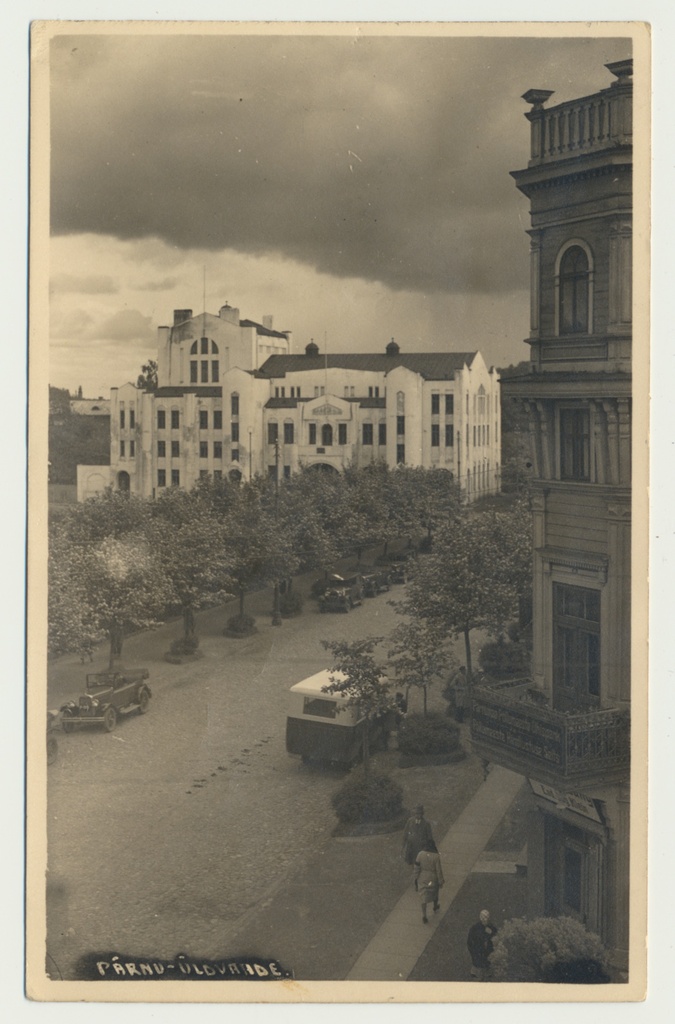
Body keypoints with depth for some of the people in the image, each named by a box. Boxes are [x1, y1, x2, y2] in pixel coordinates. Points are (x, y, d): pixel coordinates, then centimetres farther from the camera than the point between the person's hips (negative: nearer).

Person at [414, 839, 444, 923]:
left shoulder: (420, 854, -15)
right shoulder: (436, 856, -20)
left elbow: (417, 867, -8)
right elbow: (439, 870, -13)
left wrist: (416, 878, 5)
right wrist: (441, 881, -1)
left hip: (422, 878, 0)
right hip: (433, 878, 0)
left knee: (424, 896, 11)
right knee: (434, 893, 27)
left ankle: (424, 915, 2)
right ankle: (435, 907, 51)